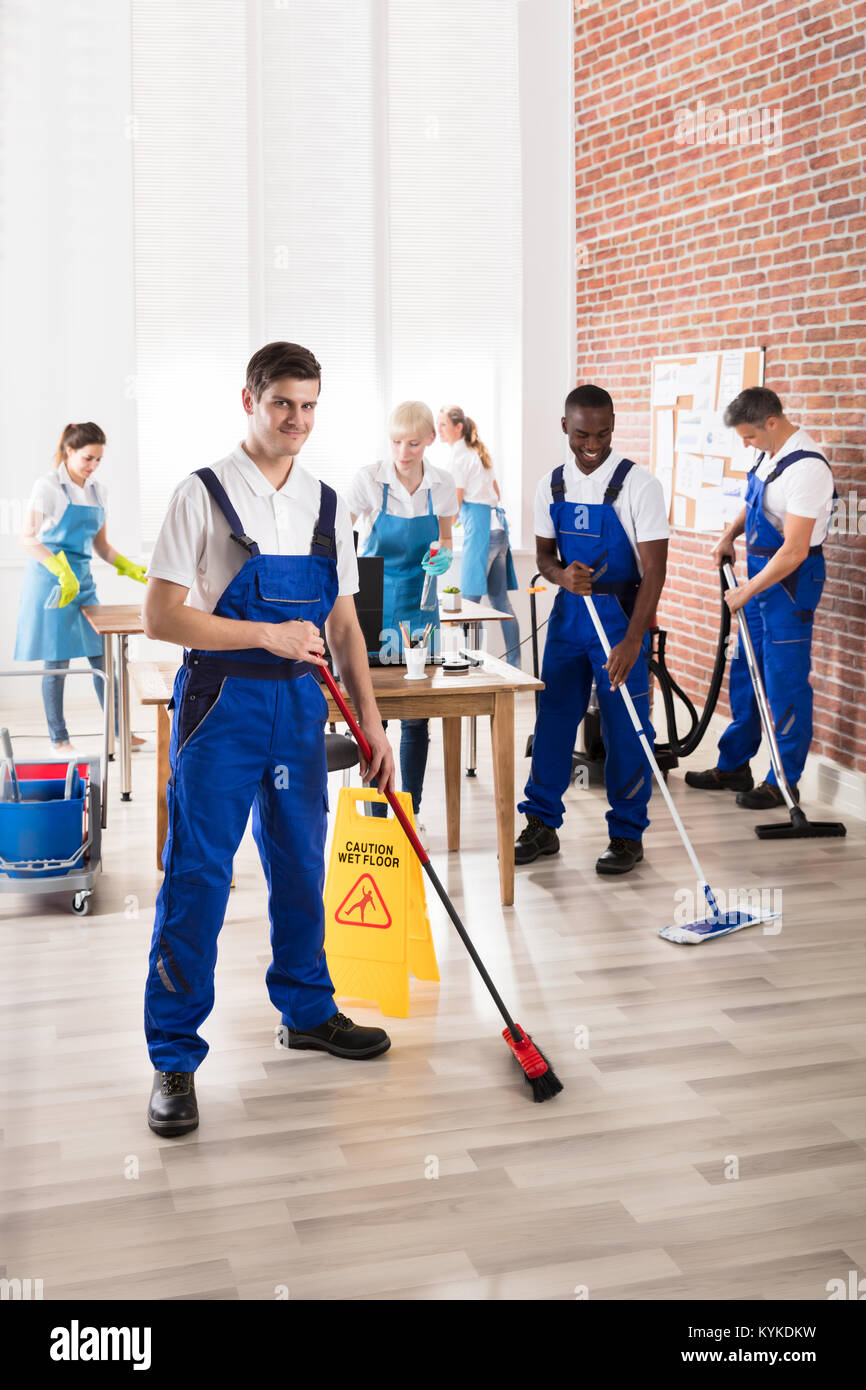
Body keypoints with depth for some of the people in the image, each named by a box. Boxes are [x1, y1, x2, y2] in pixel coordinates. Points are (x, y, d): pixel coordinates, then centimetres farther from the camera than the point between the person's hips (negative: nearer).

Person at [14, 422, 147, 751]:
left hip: (83, 580, 6)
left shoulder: (97, 490, 11)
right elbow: (27, 539, -19)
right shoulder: (49, 485, -9)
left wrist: (129, 567, 3)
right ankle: (59, 738, 11)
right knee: (57, 663, 0)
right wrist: (62, 570, -29)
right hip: (50, 581, -6)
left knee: (102, 656, 5)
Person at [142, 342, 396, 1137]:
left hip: (301, 704, 5)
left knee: (301, 868, 14)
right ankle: (175, 1057, 6)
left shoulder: (327, 506, 9)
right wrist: (268, 635, -17)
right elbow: (162, 617, -11)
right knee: (197, 877, -4)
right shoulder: (205, 494, -6)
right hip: (221, 703, -5)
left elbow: (342, 624, 13)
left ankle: (306, 1010, 33)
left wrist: (371, 720, 8)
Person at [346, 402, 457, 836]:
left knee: (417, 716, 5)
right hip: (372, 602, -2)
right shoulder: (369, 480, -13)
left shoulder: (442, 486, -4)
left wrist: (443, 555, -10)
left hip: (419, 604, 3)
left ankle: (411, 813, 17)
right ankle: (375, 815, 10)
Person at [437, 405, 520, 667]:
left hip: (480, 528, -9)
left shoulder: (458, 456, -8)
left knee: (470, 600, -8)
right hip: (498, 526, 9)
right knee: (500, 599, 10)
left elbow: (455, 504, -8)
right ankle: (514, 665, 11)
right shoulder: (479, 452, 18)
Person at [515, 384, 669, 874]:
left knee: (625, 729, -1)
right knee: (553, 718, 8)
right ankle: (542, 827, 20)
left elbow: (654, 569, -17)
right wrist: (561, 575, -15)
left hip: (621, 614, -5)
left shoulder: (637, 484, -13)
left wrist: (633, 640, -27)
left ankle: (628, 835, 11)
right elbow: (544, 554, 11)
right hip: (569, 612, 5)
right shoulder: (553, 485, 3)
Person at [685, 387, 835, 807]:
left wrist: (746, 592, -18)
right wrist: (729, 535, 8)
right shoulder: (771, 453, 5)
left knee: (785, 682, -1)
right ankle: (734, 765, 28)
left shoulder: (806, 467, -25)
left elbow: (794, 552, -26)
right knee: (744, 672, 16)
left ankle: (784, 781, 10)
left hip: (791, 581, -9)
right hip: (762, 572, 9)